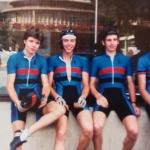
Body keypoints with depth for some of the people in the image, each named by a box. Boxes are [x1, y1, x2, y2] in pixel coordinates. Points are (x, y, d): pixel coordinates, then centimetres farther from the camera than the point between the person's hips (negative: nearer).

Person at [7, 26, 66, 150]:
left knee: (60, 110, -25)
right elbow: (10, 85, -3)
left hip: (36, 98, 3)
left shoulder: (42, 60, 11)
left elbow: (46, 84, 4)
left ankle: (26, 133, -27)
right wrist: (17, 102, -21)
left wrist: (44, 97, -18)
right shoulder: (13, 59, 3)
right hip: (19, 99, -2)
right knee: (17, 135, -22)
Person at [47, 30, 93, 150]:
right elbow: (49, 84, 9)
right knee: (61, 134, -24)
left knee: (89, 130, -24)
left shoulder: (83, 60, 17)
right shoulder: (53, 60, 13)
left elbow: (86, 85, 11)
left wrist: (82, 97, -10)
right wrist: (57, 97, -11)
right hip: (61, 99, -1)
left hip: (77, 98, 2)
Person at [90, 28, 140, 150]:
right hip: (104, 96, -1)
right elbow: (92, 84, 10)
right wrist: (98, 96, -10)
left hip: (121, 97, 2)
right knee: (97, 127, -30)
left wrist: (133, 103, 8)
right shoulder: (97, 60, 15)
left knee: (134, 131, -21)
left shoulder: (126, 60, 20)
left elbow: (130, 83, 19)